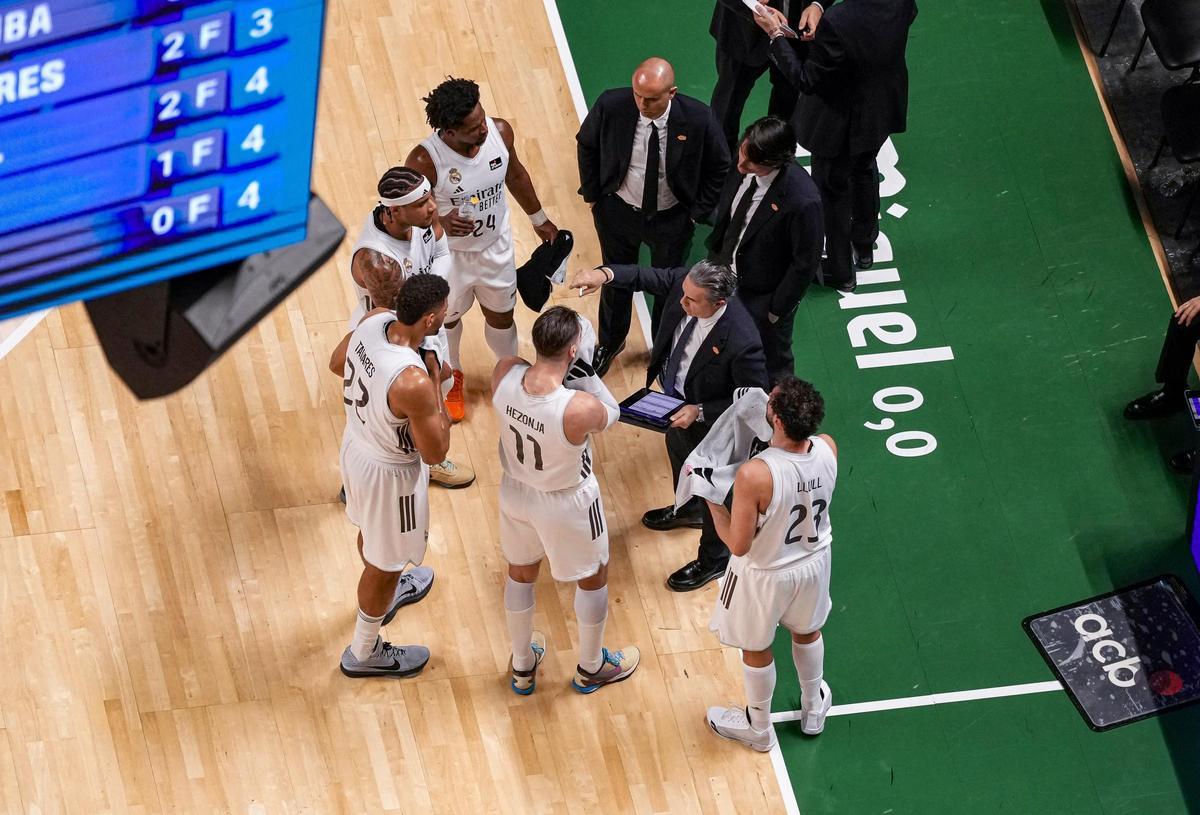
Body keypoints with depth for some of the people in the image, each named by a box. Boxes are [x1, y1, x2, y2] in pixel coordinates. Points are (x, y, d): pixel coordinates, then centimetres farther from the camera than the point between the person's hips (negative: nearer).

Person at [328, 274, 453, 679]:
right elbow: (435, 453, -27)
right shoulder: (413, 383, -42)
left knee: (372, 531, 36)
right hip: (389, 471, -8)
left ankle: (385, 596, 66)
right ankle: (364, 653, 41)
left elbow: (337, 363, 2)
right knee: (385, 562, 19)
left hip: (355, 443, 8)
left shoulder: (374, 319, -19)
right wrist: (435, 385, -23)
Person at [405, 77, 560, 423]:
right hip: (448, 255, -3)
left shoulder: (500, 132, -23)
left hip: (496, 247, 3)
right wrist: (440, 222, -42)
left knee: (501, 317, 23)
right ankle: (451, 377, 56)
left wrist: (539, 218, 14)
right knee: (447, 318, 25)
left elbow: (515, 175, 0)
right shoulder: (425, 160, -36)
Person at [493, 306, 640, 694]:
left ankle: (522, 666, 50)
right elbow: (611, 414, -14)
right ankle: (591, 668, 47)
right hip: (565, 504, -4)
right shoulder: (581, 408, -39)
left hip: (515, 492, 4)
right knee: (593, 578, 25)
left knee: (520, 573, 29)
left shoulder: (504, 373, -27)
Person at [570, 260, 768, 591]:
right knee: (678, 453, 35)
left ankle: (714, 560, 46)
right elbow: (645, 277, -11)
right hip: (677, 396, 7)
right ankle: (688, 510, 68)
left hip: (709, 422, -7)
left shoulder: (741, 342, -43)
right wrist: (606, 274, -30)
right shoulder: (684, 281, -27)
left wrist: (699, 412, -32)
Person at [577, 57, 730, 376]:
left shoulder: (698, 118, -28)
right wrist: (592, 194, -3)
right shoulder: (611, 105, -26)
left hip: (672, 219, -1)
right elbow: (587, 145, -3)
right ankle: (610, 343, 53)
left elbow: (719, 167, -9)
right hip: (617, 211, 1)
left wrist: (698, 212, -8)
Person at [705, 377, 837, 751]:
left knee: (756, 649, 24)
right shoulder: (828, 449, -23)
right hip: (814, 562, 5)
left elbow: (739, 544, -27)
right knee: (807, 632, 33)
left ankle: (758, 728, 47)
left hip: (765, 574, -5)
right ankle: (813, 708, 56)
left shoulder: (754, 475, -40)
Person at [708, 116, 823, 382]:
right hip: (727, 278, 6)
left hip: (764, 299, -6)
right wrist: (715, 254, 11)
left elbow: (806, 263, -23)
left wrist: (778, 309, -13)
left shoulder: (802, 202, -37)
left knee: (773, 364, 20)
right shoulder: (742, 171, -18)